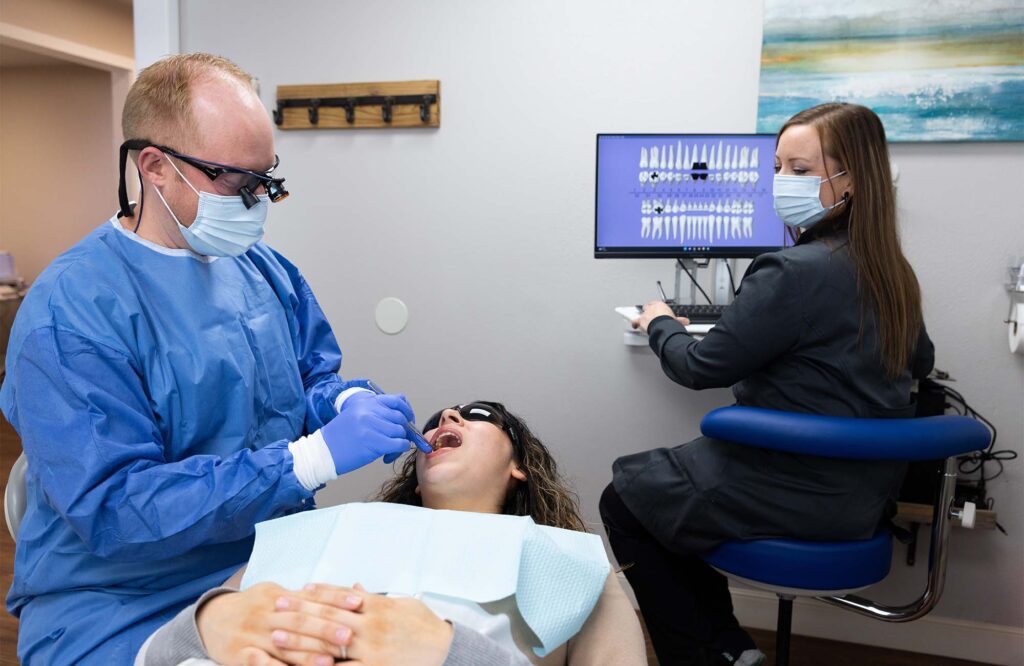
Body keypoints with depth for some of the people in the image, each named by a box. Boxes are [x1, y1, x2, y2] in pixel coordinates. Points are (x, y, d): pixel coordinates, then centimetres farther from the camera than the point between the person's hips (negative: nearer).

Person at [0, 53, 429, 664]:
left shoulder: (262, 266, 5)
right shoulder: (69, 309, -16)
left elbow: (315, 376, 14)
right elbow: (115, 510, -22)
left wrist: (348, 404, -11)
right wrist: (314, 457, -28)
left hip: (277, 564, 5)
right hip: (127, 607, -4)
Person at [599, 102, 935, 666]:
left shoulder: (796, 271, -24)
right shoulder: (891, 272, 3)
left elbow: (701, 367, -17)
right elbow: (919, 362, 20)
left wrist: (659, 323, 2)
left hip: (801, 497, -9)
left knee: (622, 499, 10)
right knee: (662, 476, 24)